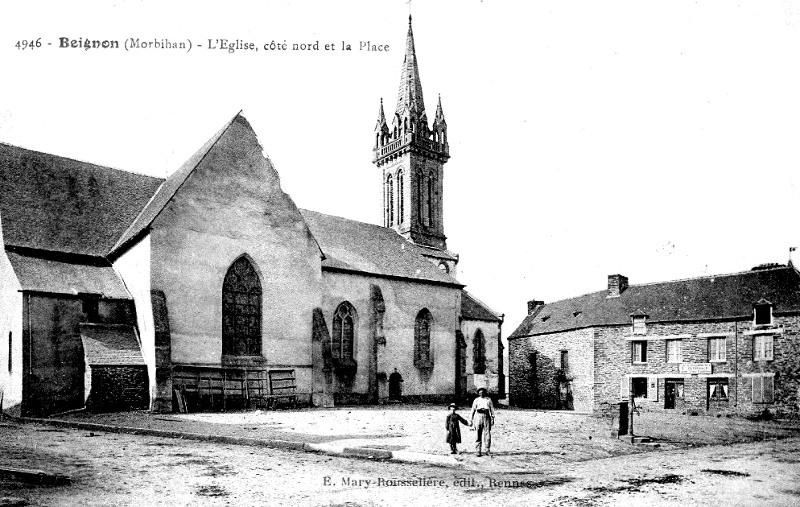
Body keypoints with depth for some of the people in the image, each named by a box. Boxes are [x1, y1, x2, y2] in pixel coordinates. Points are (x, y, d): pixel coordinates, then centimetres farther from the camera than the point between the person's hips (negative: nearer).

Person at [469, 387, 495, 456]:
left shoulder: (488, 399, 13)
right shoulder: (476, 400, 13)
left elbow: (492, 409, 11)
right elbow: (473, 410, 13)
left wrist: (492, 418, 3)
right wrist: (471, 420, 9)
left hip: (487, 417, 0)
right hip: (479, 417, 0)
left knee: (487, 434, -6)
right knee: (478, 435, -2)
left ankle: (487, 450, 2)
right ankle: (478, 451, 1)